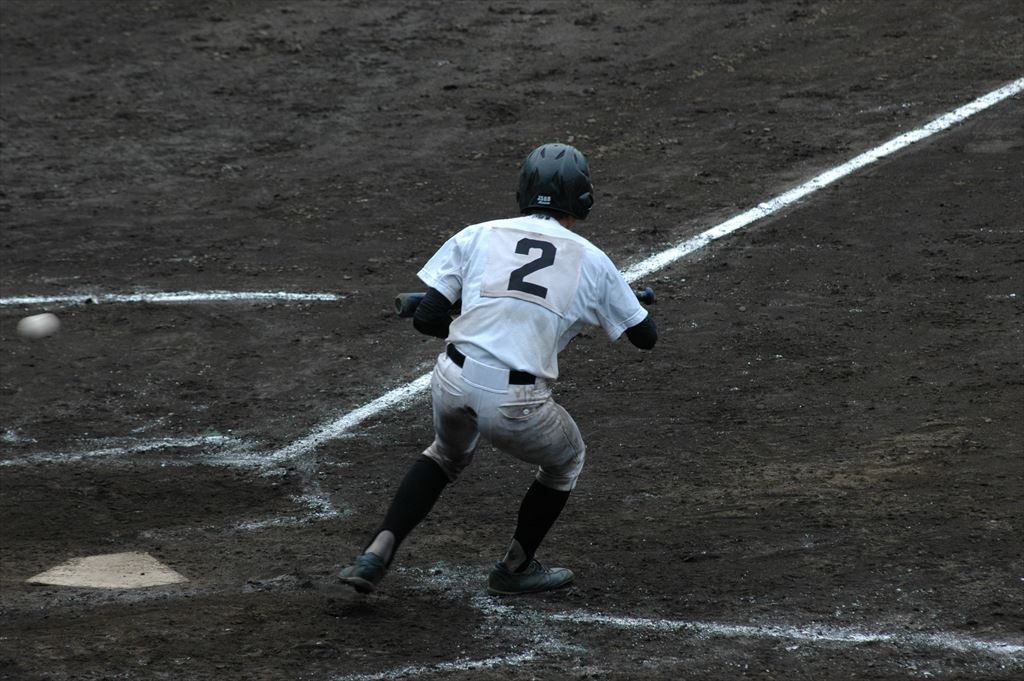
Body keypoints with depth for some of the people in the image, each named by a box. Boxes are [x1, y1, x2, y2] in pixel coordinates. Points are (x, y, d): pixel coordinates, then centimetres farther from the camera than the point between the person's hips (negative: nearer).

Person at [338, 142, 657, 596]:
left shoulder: (478, 236, 12)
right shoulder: (590, 260, 11)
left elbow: (427, 318, 6)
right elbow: (645, 336, 20)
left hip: (452, 384, 3)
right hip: (516, 405, -2)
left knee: (447, 454, 35)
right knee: (566, 459, 30)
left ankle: (376, 556, 19)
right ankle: (515, 569, 39)